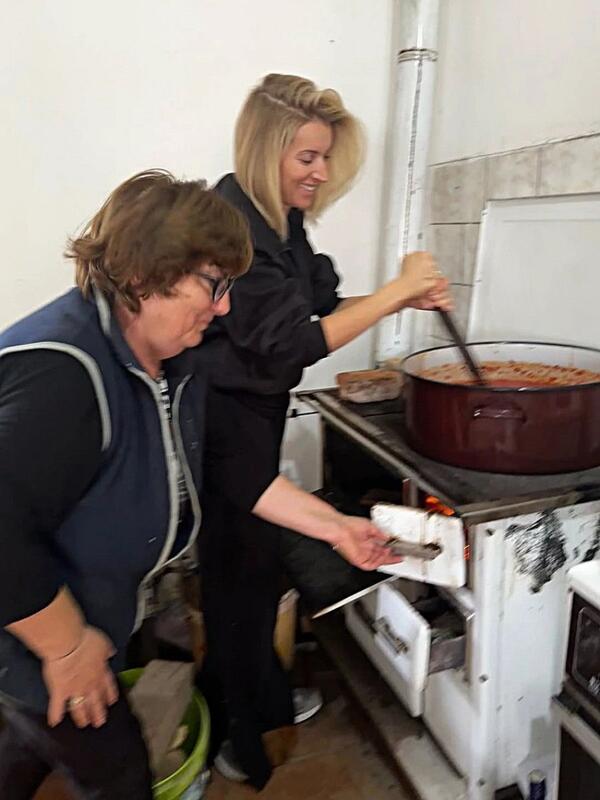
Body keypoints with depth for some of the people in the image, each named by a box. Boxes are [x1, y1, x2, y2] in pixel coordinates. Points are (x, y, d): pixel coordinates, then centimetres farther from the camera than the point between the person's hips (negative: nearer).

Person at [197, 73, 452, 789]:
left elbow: (315, 309, 11)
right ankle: (239, 747, 30)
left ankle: (262, 701, 43)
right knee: (243, 569, 5)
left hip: (253, 414, 9)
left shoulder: (278, 219, 8)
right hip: (225, 425, -8)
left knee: (248, 564, 20)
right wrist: (394, 290, -19)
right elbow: (290, 342, -25)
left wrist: (406, 300, 0)